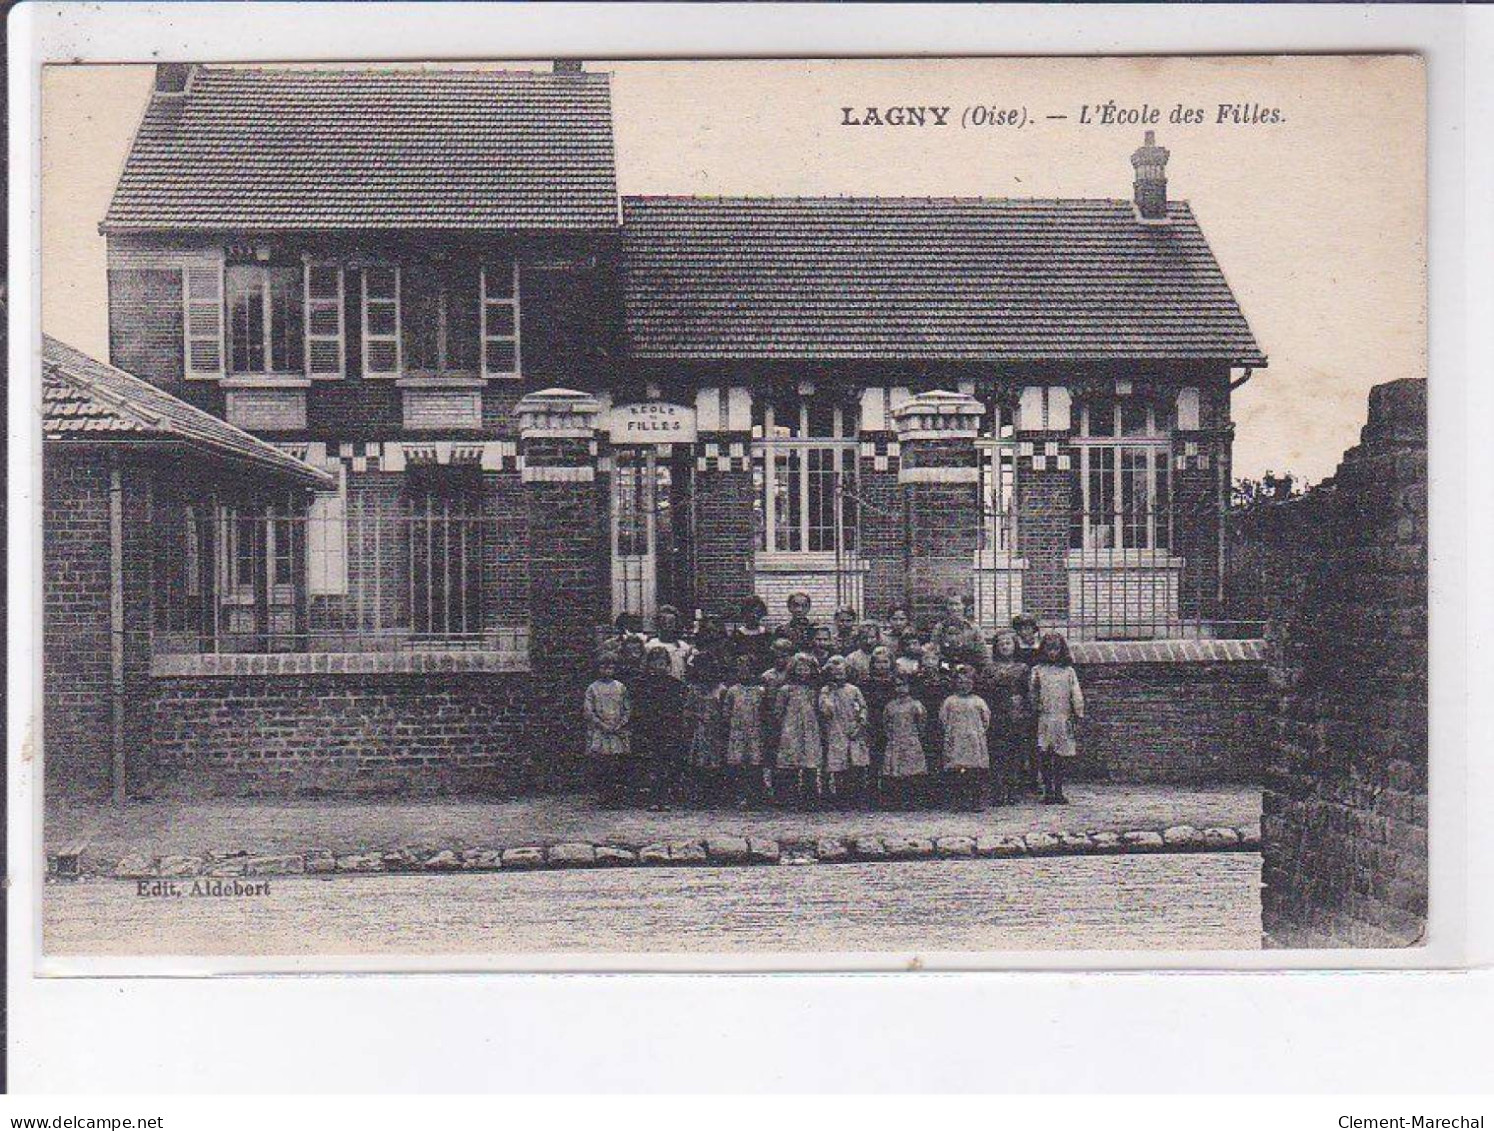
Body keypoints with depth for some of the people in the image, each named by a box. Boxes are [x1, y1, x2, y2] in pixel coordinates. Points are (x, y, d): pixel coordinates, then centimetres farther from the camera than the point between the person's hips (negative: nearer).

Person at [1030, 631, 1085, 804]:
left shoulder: (1068, 671, 9)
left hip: (1063, 718, 1)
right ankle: (1048, 792, 2)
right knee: (1045, 757, -2)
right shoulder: (1037, 670, 6)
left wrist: (1078, 713, 1)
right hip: (1044, 719, -1)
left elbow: (1076, 694, 7)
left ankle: (1058, 792, 8)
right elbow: (1032, 693, 3)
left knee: (1060, 757, 3)